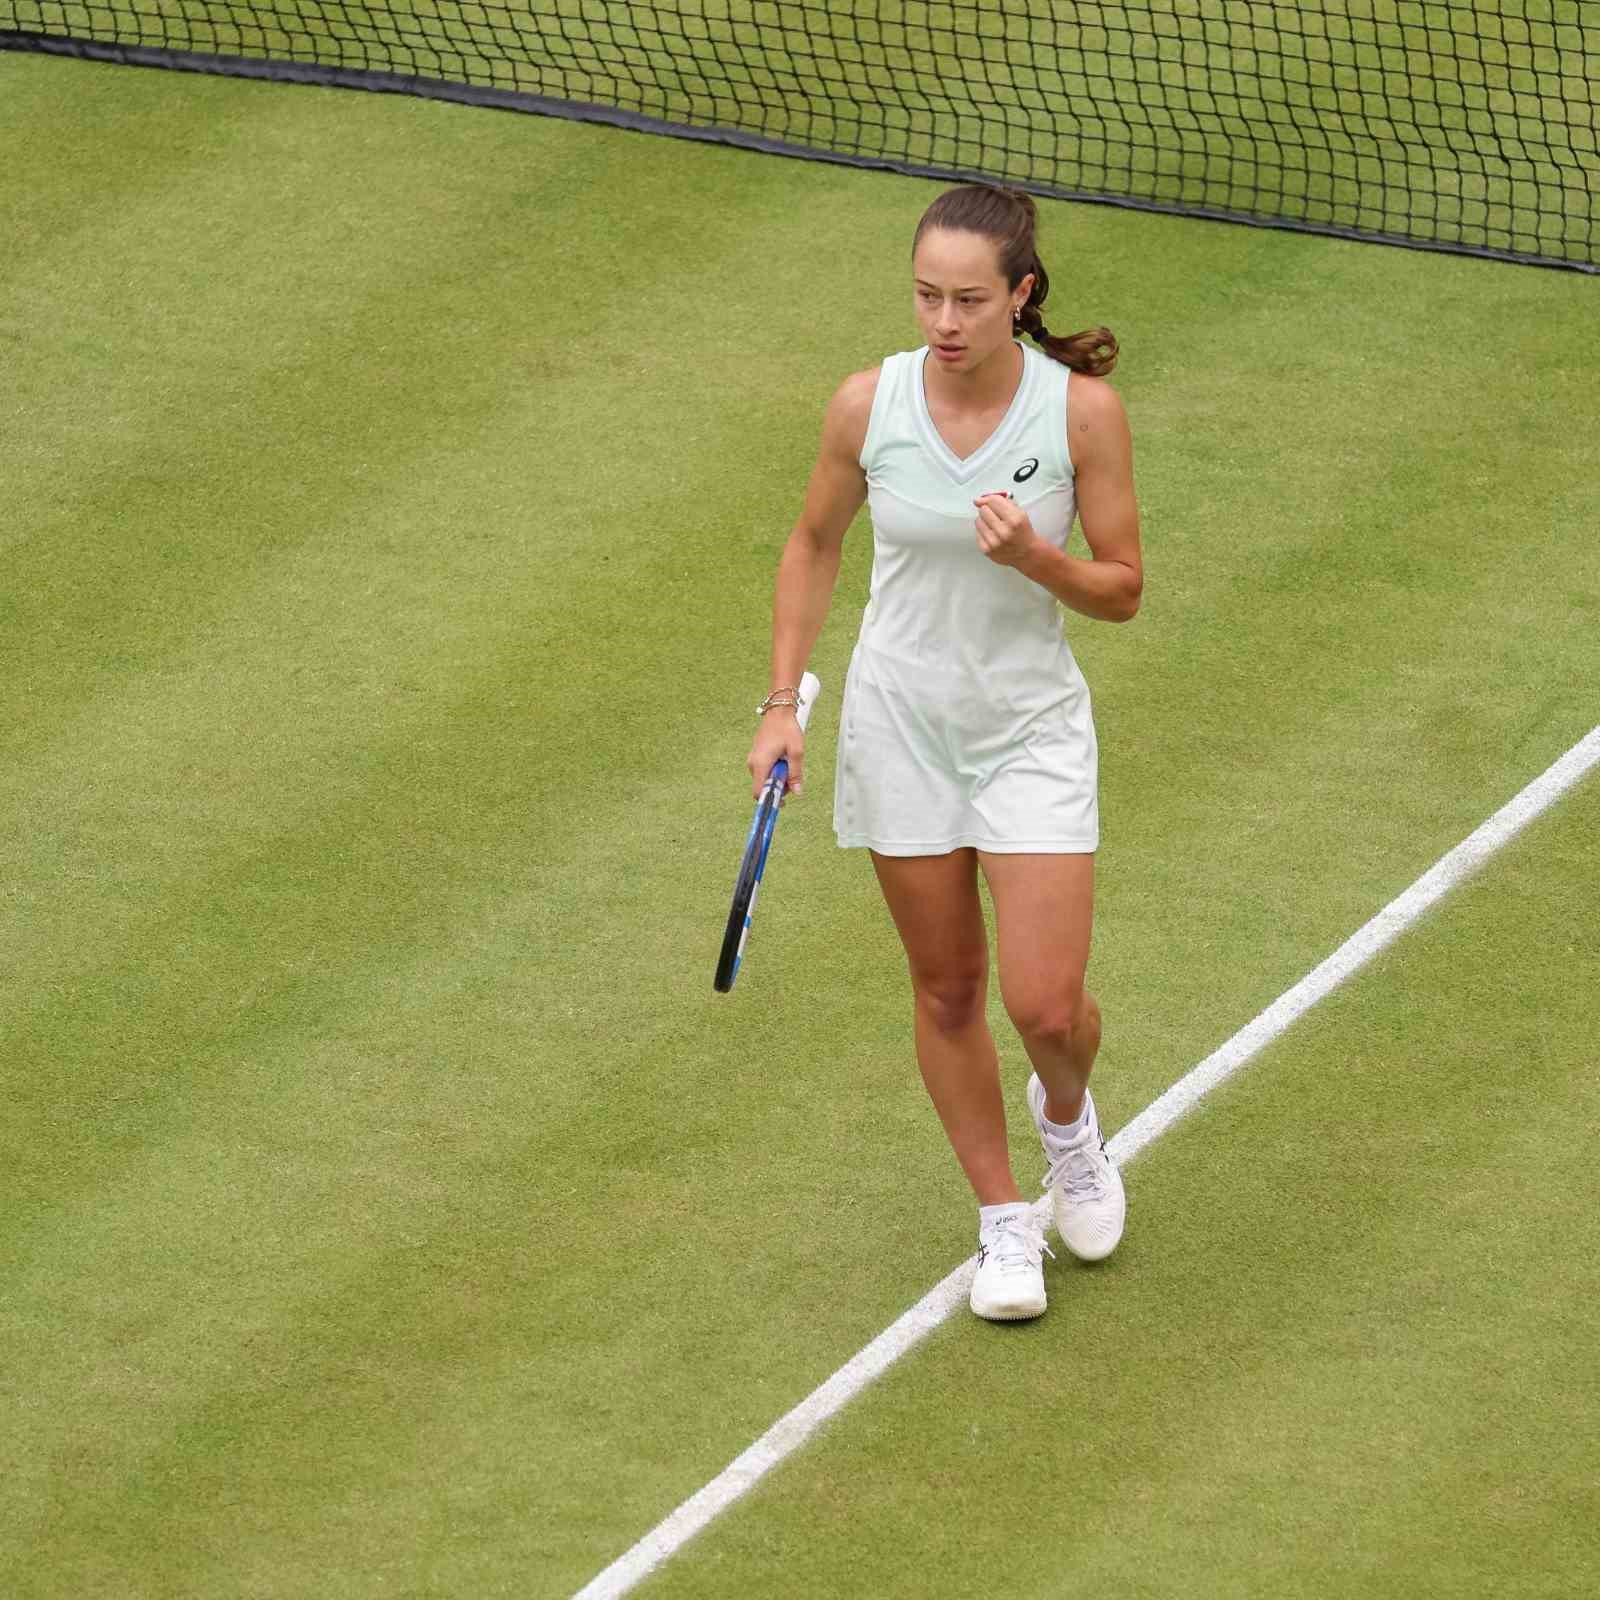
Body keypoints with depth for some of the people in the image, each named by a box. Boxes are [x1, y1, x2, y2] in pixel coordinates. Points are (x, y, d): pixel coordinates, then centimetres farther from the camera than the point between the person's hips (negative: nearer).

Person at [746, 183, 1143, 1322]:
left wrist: (1034, 556, -27)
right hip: (901, 723, 2)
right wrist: (783, 704, 3)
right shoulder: (868, 404, -11)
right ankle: (1004, 1221, 27)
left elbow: (1123, 590, -7)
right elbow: (815, 545, 7)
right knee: (947, 990, 9)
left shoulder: (1084, 410, -15)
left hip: (1033, 727, -2)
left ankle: (1068, 1117, 30)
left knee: (1047, 1006, -6)